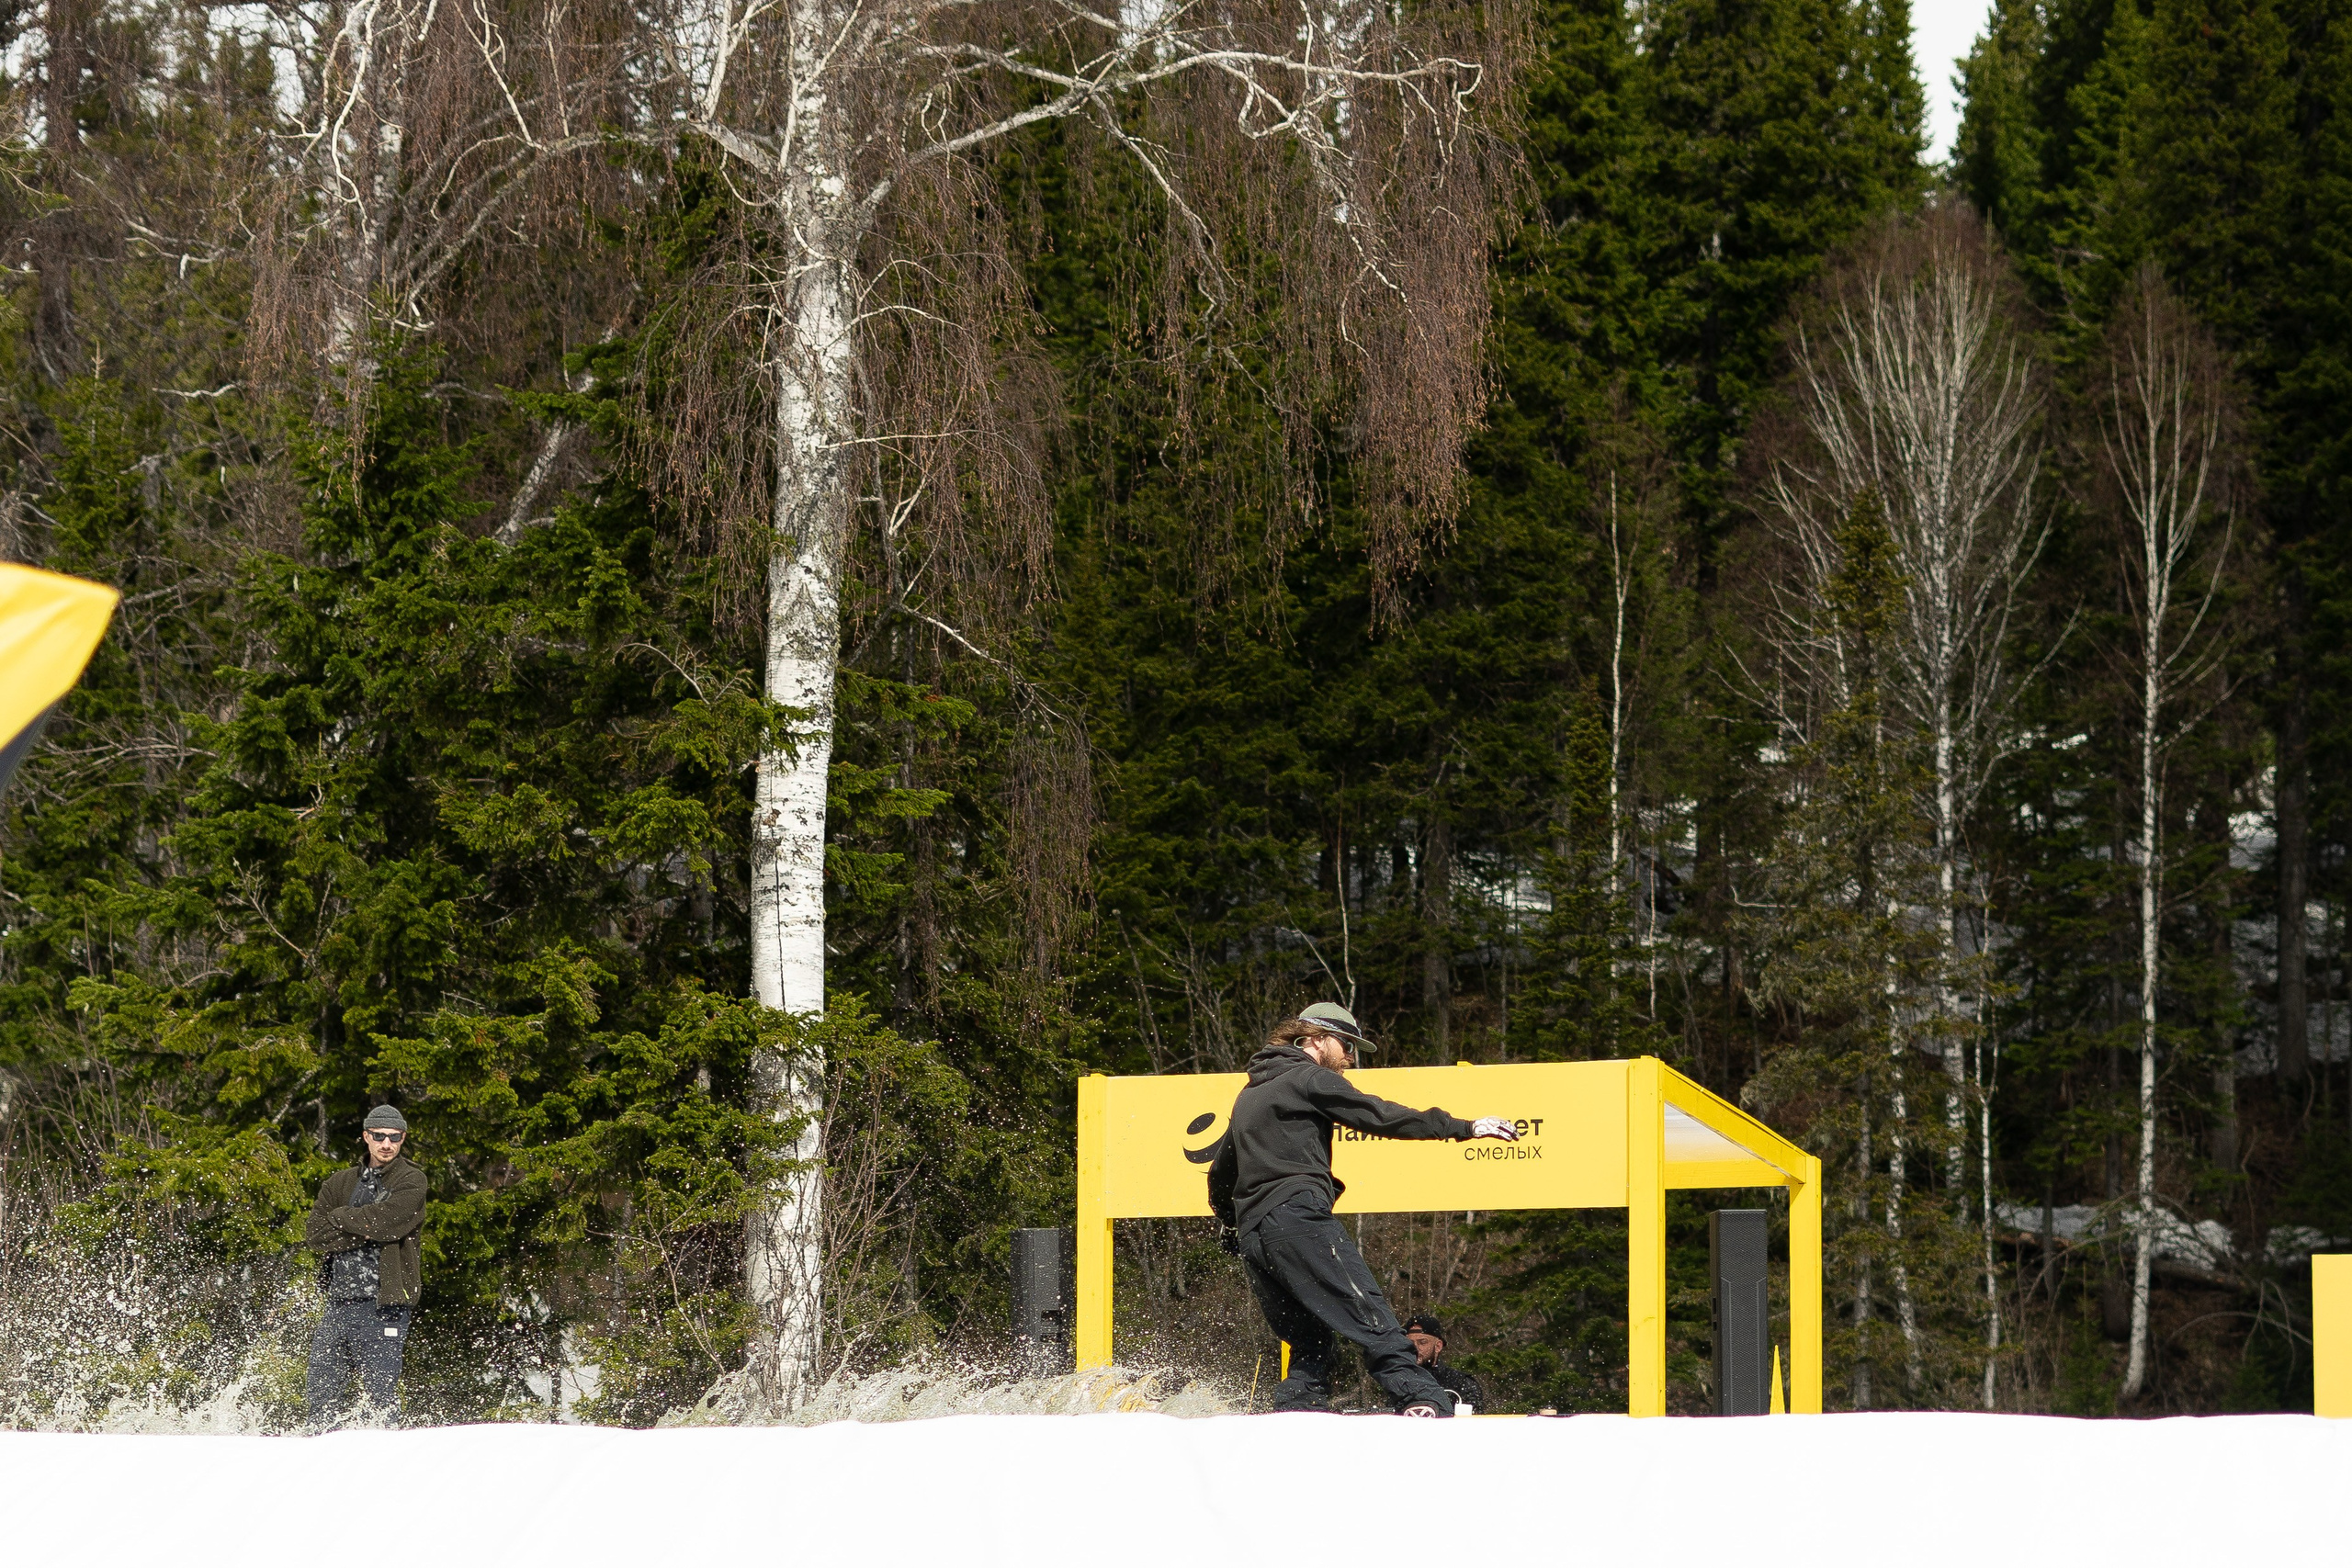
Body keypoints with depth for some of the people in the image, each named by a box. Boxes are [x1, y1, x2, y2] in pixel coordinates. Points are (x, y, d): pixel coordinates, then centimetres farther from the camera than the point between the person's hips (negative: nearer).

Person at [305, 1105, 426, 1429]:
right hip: (338, 1301, 5)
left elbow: (386, 1222, -16)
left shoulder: (411, 1181, 2)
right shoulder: (340, 1183, 17)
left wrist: (341, 1217, -1)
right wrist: (367, 1228, -9)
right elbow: (318, 1235, 3)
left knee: (380, 1396, -8)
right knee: (323, 1399, 5)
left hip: (382, 1304, -5)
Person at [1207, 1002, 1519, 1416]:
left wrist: (1232, 1226, 48)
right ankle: (1424, 1402, -30)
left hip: (1252, 1236, 8)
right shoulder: (1310, 1079, 3)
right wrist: (1462, 1127, -6)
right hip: (1298, 1218, -8)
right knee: (1369, 1315, -17)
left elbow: (1220, 1175, 35)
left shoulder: (1248, 1095, 29)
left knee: (1309, 1346, 11)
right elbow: (1380, 1116, -6)